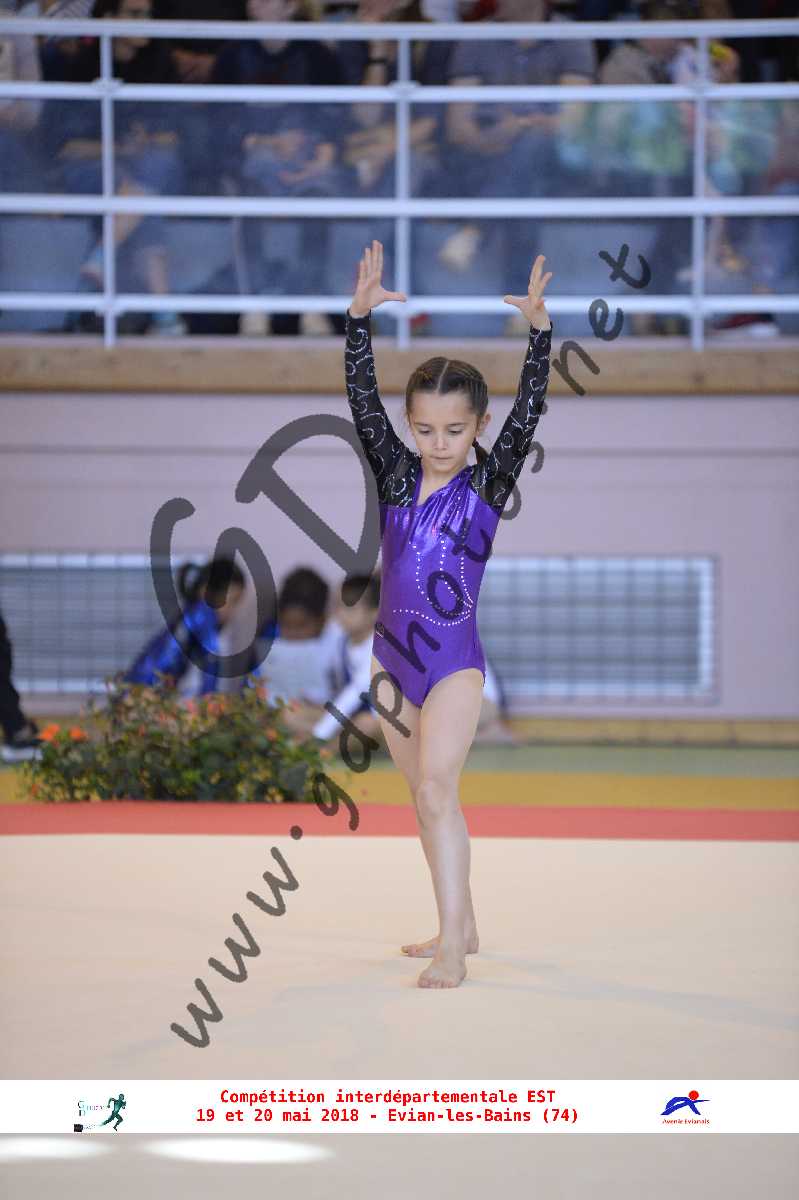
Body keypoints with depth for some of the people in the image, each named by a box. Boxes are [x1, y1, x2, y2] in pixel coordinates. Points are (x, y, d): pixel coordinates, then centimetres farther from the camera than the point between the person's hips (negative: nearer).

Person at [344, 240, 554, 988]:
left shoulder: (487, 485, -4)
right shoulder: (397, 477, 3)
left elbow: (527, 413, -14)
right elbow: (362, 399, -4)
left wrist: (538, 328, -23)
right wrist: (361, 316, -14)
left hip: (454, 663, -5)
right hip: (392, 659, 5)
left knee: (436, 789, -18)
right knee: (429, 797, 15)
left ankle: (452, 948, -23)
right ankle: (460, 926, 29)